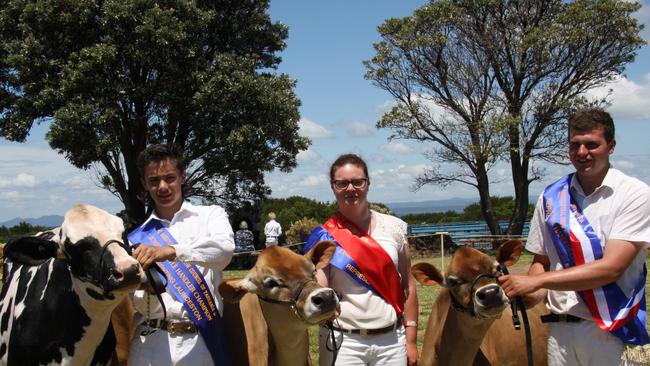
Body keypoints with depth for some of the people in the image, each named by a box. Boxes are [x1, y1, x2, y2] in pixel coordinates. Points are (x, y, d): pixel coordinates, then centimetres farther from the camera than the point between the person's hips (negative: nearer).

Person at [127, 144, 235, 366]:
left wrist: (170, 251, -30)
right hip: (151, 346, 2)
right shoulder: (138, 238, 9)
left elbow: (224, 247, -18)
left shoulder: (210, 215, 4)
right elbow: (139, 305, 6)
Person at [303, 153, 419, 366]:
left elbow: (408, 286, 5)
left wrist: (411, 341, 3)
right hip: (343, 342, -1)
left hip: (392, 340, 2)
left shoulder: (393, 227, 2)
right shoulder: (324, 237, -3)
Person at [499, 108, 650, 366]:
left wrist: (536, 281, -19)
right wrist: (535, 292, -11)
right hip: (561, 329, 3)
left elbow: (611, 267, -16)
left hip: (613, 333, -3)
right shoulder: (551, 197, 4)